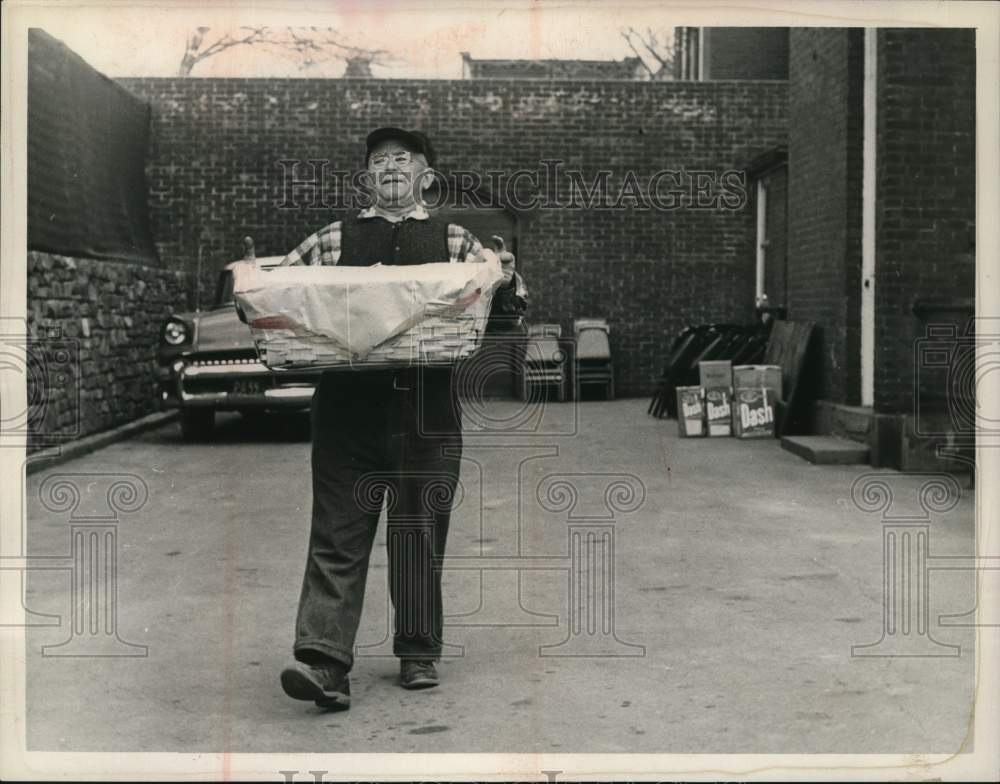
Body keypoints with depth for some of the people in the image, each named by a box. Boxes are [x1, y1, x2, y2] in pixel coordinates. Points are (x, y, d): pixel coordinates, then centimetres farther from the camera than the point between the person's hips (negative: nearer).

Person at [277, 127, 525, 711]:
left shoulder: (454, 242, 14)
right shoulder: (332, 241, 16)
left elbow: (507, 305, 11)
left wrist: (507, 279, -11)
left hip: (427, 406, 0)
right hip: (346, 401, 0)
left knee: (421, 531, 6)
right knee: (337, 532, -6)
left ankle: (419, 654, 19)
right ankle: (322, 661, -9)